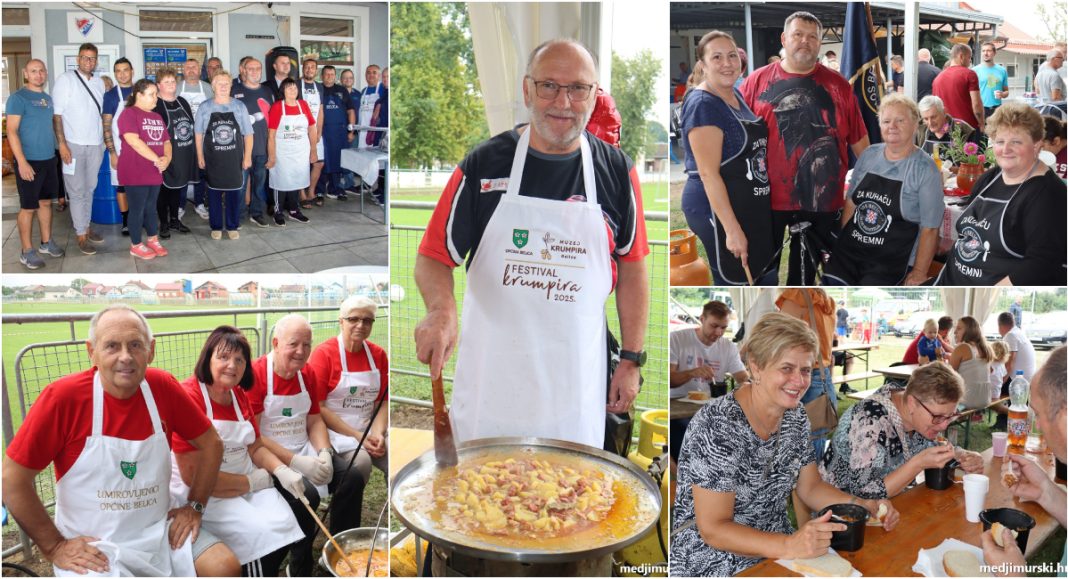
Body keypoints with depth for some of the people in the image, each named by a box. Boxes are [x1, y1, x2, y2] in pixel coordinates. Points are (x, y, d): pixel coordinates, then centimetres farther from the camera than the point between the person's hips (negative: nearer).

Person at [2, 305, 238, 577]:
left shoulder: (162, 386, -6)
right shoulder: (63, 396, -15)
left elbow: (211, 444, 6)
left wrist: (195, 506, 2)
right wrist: (55, 547, -9)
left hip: (160, 532, 3)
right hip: (90, 548, -3)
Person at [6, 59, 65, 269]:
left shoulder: (48, 98, 11)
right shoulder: (18, 98, -10)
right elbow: (11, 131, -15)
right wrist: (22, 162, -22)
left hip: (49, 159, 7)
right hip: (29, 161, -6)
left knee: (46, 202, 15)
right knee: (28, 207, 0)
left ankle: (46, 242, 26)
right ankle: (27, 251, 7)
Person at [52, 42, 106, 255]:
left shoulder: (99, 82, 11)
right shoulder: (66, 79, -6)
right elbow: (56, 114, -8)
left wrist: (105, 140, 9)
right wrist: (62, 144, -14)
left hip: (95, 144, 5)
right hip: (74, 144, -5)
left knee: (90, 189, 12)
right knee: (77, 191, 0)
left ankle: (86, 227, 22)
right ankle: (81, 235, 4)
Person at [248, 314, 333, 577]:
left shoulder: (307, 373, 6)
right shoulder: (255, 375, -14)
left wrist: (324, 453, -9)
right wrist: (297, 462, -23)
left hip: (305, 452, 6)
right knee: (307, 495, -29)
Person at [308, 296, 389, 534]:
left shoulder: (378, 354, 8)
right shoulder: (324, 353, -7)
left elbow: (382, 402, 10)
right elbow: (318, 407, -10)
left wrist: (377, 434, -9)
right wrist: (357, 435, -14)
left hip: (370, 431, 5)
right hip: (334, 432, -4)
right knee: (361, 464, -32)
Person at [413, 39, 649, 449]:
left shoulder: (616, 171, 1)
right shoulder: (483, 165, -4)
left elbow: (632, 268, 6)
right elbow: (435, 255, -3)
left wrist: (632, 360, 4)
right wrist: (441, 309, -24)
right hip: (491, 376, 0)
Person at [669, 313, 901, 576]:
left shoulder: (795, 417, 0)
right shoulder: (717, 425, -23)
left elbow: (811, 487, 10)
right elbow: (713, 529, -23)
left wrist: (865, 506, -7)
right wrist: (790, 547, -34)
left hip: (776, 552, 8)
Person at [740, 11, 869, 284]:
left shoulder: (837, 85, 4)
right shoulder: (757, 81, 1)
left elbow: (859, 140, 8)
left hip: (822, 197, 1)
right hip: (767, 197, -1)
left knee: (806, 270, 14)